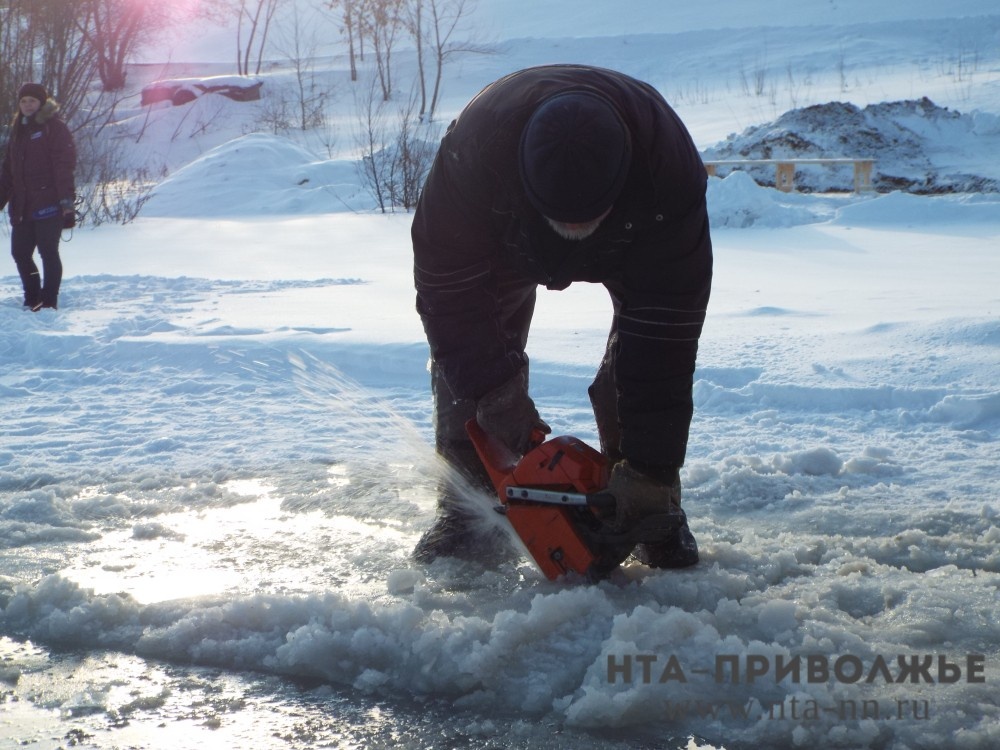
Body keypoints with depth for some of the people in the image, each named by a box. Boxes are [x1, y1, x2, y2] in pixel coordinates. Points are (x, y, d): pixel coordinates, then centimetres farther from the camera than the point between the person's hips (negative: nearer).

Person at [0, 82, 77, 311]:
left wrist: (66, 199, -21)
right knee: (20, 253, 7)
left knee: (48, 252, -4)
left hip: (48, 204, -7)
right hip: (22, 207, 7)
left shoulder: (54, 127, -4)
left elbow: (64, 164, -13)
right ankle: (32, 299, 19)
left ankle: (49, 301, 2)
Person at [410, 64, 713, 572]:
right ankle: (465, 511, -4)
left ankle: (654, 510, -5)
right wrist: (492, 387, -34)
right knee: (465, 351, -13)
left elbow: (666, 330, -41)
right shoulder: (474, 148, -46)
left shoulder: (669, 168, -45)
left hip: (634, 239, 0)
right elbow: (446, 284, -31)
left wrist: (649, 468, -40)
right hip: (504, 233, 1)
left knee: (651, 350, -18)